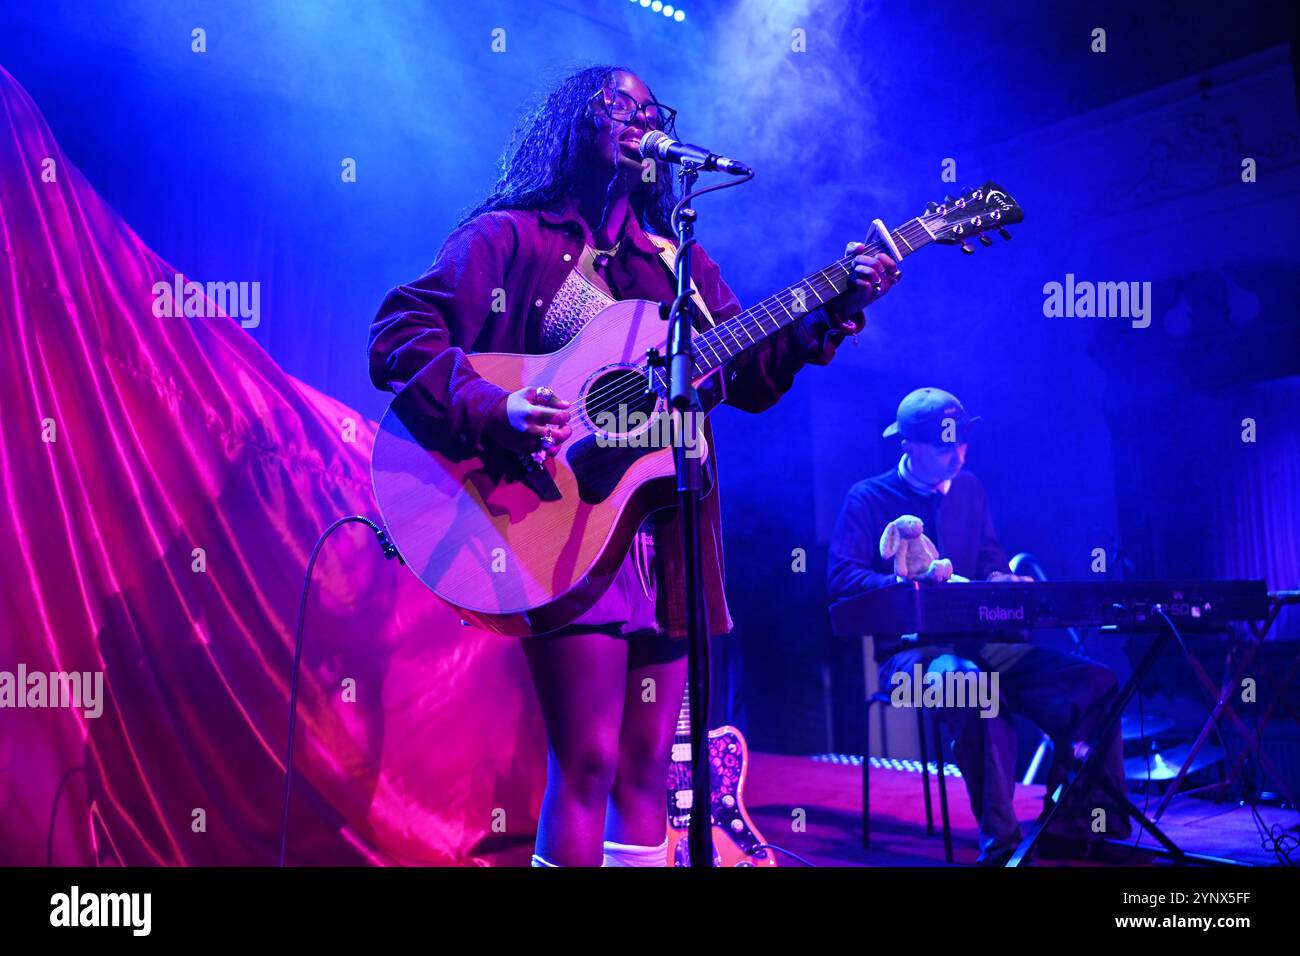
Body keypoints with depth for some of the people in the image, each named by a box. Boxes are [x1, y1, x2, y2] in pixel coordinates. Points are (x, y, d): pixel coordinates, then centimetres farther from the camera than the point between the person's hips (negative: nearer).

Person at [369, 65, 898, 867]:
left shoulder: (675, 257, 19)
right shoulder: (510, 235, 2)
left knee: (647, 764, 7)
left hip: (666, 529, 6)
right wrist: (493, 411, -23)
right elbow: (400, 338, -8)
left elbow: (750, 376, 13)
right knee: (590, 761, -11)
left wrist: (836, 309, -1)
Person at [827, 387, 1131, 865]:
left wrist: (1001, 580, -4)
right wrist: (909, 581, -24)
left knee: (1095, 681, -14)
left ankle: (1076, 829, -7)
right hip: (910, 651, -6)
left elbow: (991, 558, 21)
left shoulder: (969, 489, 17)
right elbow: (841, 578, -9)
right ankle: (1000, 841, -33)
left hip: (982, 641, 6)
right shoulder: (868, 499, 0)